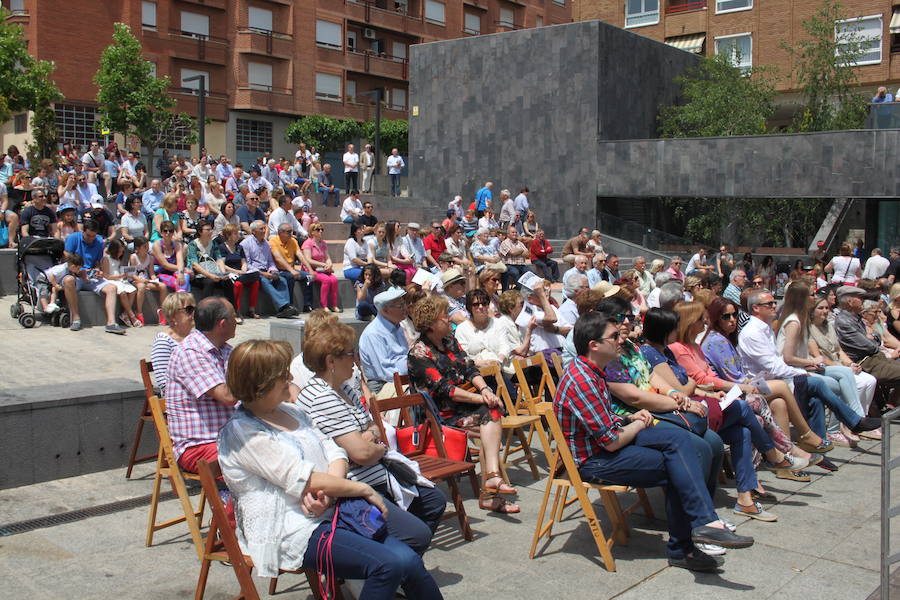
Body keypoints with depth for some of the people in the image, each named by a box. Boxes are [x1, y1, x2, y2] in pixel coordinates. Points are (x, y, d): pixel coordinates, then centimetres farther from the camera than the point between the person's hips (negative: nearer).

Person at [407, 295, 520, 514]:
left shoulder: (449, 341, 14)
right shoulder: (419, 352, -11)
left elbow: (470, 369, 10)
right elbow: (443, 389, -18)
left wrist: (484, 388, -12)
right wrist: (480, 398, -21)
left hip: (466, 400, 7)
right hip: (442, 412, -7)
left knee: (491, 412, -24)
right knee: (490, 413, -26)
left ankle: (492, 476, -31)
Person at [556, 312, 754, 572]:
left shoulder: (593, 370, 9)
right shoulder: (582, 380, -23)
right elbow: (612, 442, -22)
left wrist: (629, 418, 4)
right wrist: (638, 425, -3)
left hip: (608, 442, 9)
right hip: (592, 460, -9)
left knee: (679, 437, -8)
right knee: (677, 467, -16)